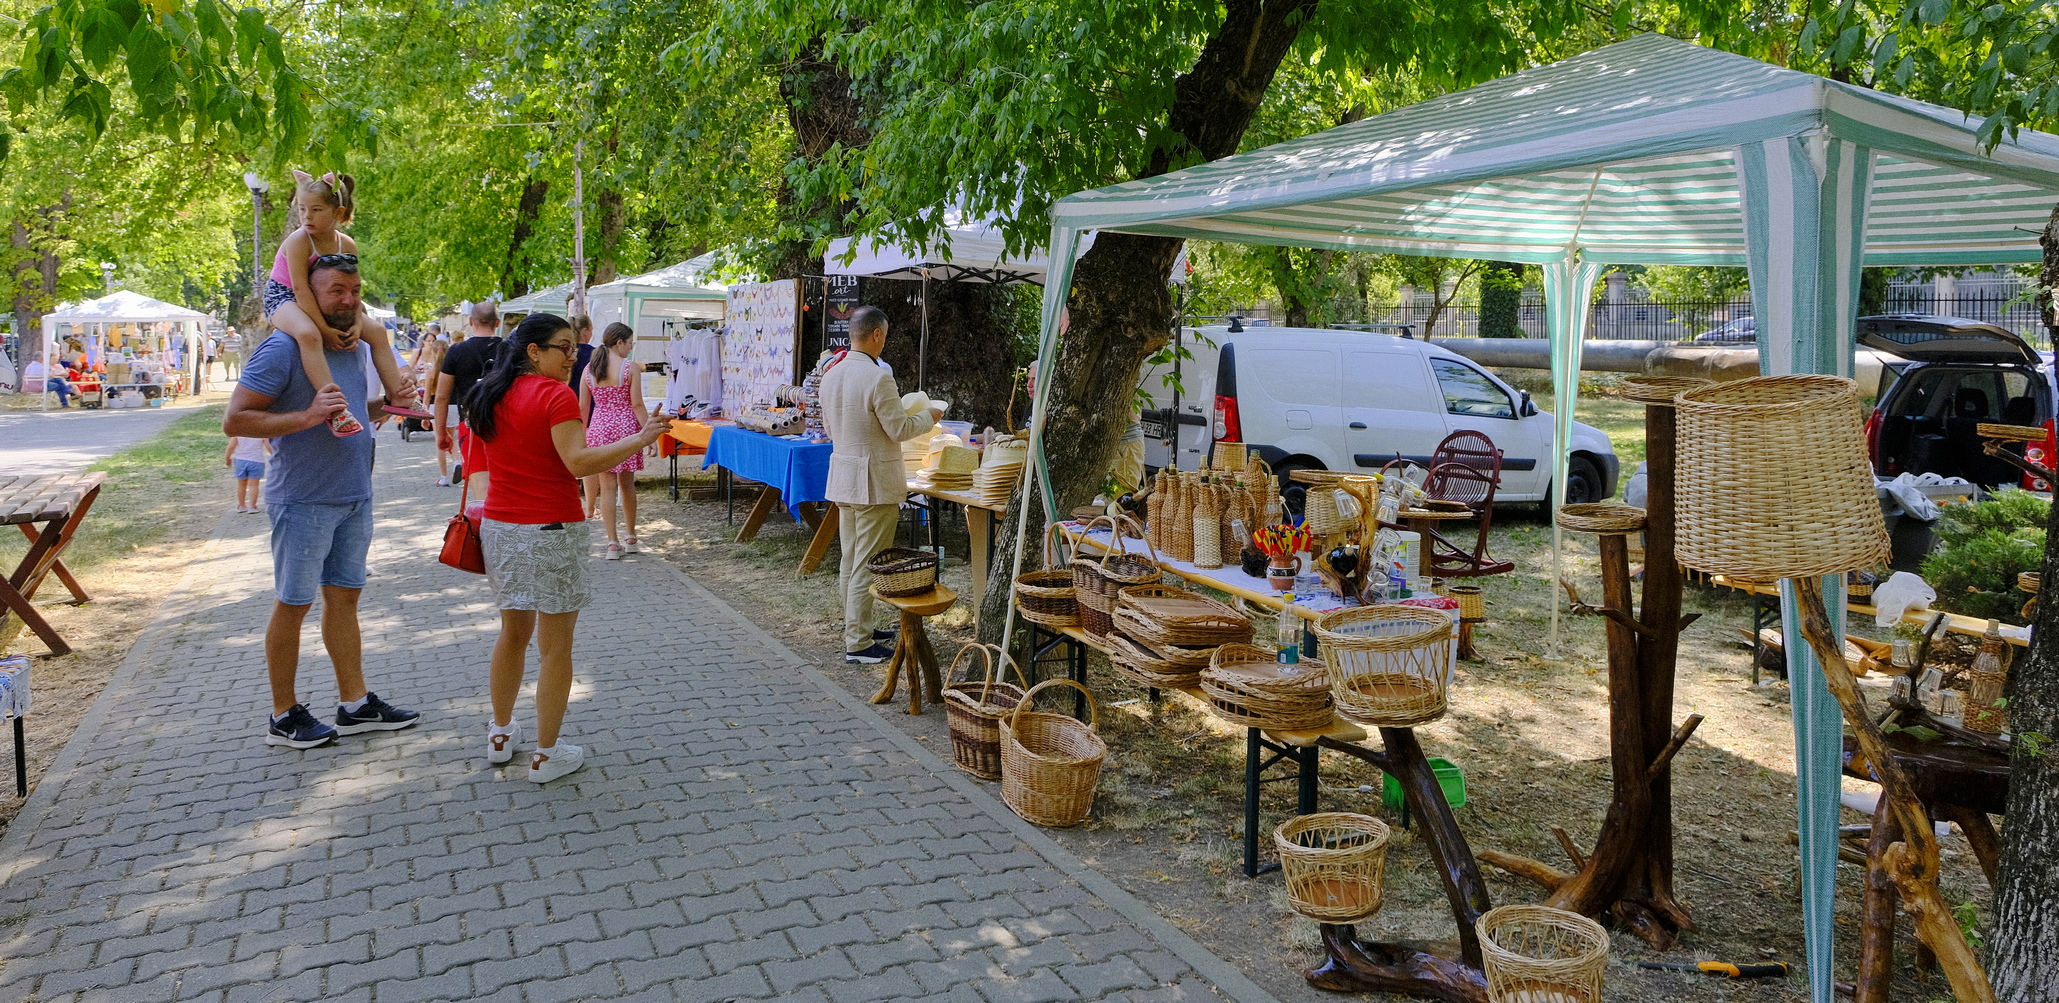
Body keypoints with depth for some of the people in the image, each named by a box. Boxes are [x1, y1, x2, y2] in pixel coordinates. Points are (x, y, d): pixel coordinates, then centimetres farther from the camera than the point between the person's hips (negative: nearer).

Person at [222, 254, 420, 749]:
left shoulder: (355, 347, 11)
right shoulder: (283, 348, -14)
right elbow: (235, 420, -18)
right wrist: (307, 416, -28)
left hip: (354, 497, 8)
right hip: (303, 500, -8)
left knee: (344, 597, 14)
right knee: (293, 605, 3)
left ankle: (355, 705, 22)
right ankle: (284, 716, 15)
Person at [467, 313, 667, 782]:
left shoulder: (493, 396, 9)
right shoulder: (556, 395, -14)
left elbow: (481, 460, 18)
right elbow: (579, 462, -25)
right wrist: (639, 439, -23)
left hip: (499, 527, 8)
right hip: (550, 532, -8)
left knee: (513, 633, 23)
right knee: (555, 648, 2)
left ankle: (500, 733, 34)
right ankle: (547, 754, 9)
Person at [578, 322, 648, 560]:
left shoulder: (589, 369, 4)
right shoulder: (631, 367, -6)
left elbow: (582, 407, 7)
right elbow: (637, 405, -10)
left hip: (598, 429, 2)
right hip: (625, 427, -2)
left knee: (607, 487, 3)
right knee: (627, 484, 12)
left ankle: (613, 543, 0)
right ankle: (631, 538, 22)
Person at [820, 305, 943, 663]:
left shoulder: (831, 375, 6)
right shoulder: (878, 378, -20)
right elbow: (899, 429, -15)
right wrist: (929, 417, 2)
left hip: (843, 476, 9)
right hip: (874, 481, -8)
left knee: (850, 560, 17)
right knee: (868, 564, -2)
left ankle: (857, 627, 29)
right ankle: (858, 644, 2)